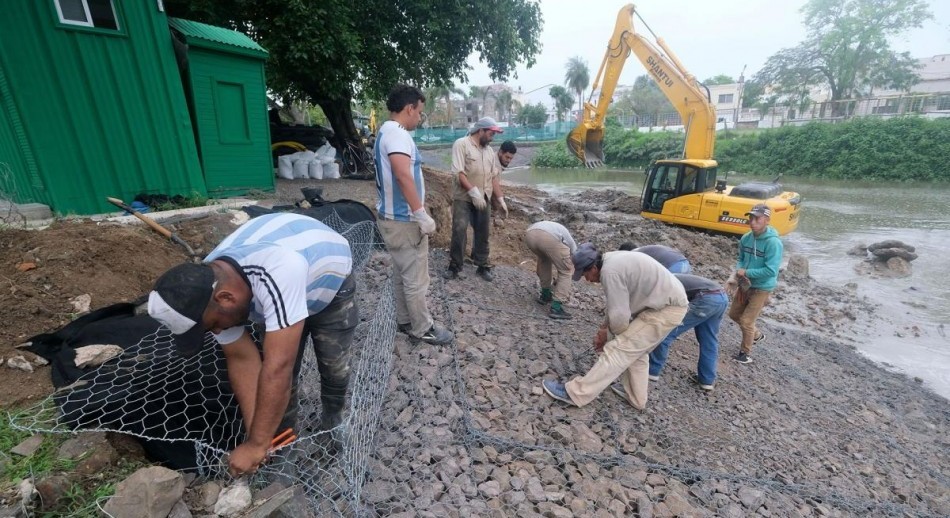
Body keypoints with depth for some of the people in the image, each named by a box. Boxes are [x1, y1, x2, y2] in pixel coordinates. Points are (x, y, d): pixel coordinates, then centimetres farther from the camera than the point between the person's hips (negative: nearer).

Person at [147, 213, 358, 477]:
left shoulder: (276, 275, -47)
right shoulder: (208, 289, -23)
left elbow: (277, 368, -44)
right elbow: (242, 359, -16)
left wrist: (257, 444, -34)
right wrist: (254, 434, -19)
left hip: (330, 280, -4)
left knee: (333, 367, -4)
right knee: (281, 362, -1)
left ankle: (332, 424, 24)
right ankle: (284, 421, 26)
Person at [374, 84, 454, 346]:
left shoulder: (386, 132, 16)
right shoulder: (396, 133, -18)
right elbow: (403, 175, -32)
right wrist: (421, 214, -28)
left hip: (394, 217, 10)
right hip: (404, 220, -10)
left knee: (402, 274, 19)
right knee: (416, 278, 2)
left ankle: (404, 321, 31)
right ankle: (423, 328, 16)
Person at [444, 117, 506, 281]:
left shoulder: (489, 151, 13)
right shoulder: (462, 144, -8)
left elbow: (494, 177, 15)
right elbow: (458, 173, -16)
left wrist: (501, 200, 9)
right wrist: (473, 192, -23)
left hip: (483, 200, 6)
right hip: (463, 199, -6)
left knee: (482, 234, 10)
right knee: (459, 232, -7)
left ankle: (482, 266, 21)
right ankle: (454, 266, 7)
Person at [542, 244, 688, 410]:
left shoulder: (609, 271, -22)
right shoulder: (613, 260, 9)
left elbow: (619, 315, -18)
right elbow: (619, 303, 18)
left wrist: (617, 333, 2)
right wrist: (604, 328, 13)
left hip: (666, 310, -10)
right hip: (670, 301, 10)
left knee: (618, 349, -9)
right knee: (636, 349, 23)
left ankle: (575, 393, -4)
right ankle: (635, 396, 39)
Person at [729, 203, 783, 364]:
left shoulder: (773, 242, -24)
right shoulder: (746, 238, -4)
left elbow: (771, 270, -27)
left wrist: (746, 272, -22)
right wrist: (739, 271, -11)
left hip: (762, 288, -7)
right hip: (745, 285, 7)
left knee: (746, 320, -2)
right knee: (734, 314, 19)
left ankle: (745, 353, 20)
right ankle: (756, 335, 45)